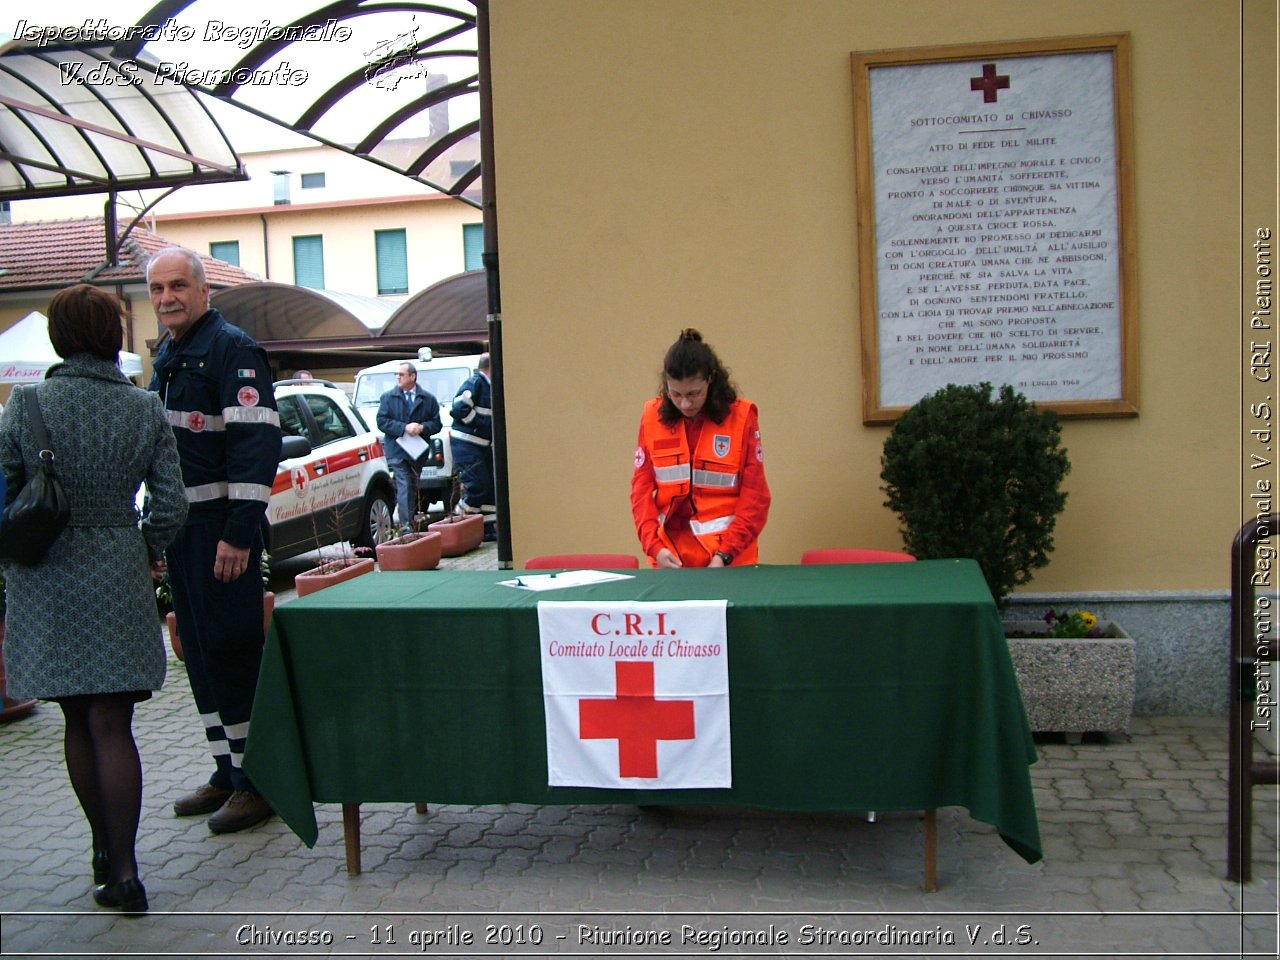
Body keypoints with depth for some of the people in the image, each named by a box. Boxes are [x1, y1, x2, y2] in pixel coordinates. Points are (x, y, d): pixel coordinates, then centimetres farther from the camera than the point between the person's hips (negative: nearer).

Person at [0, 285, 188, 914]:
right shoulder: (144, 409, -3)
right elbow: (172, 503, -3)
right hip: (118, 577, 0)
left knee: (78, 725, 14)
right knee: (111, 726, 2)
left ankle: (107, 853, 24)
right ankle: (122, 870, -2)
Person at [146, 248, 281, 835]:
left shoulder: (232, 349, -11)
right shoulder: (166, 358, 17)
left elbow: (256, 442, -20)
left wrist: (238, 533, -25)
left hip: (222, 527, -9)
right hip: (181, 526, 9)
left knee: (233, 648, -5)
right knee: (200, 653, 13)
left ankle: (257, 781, 5)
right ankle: (227, 773, 24)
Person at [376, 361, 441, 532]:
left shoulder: (428, 399, 7)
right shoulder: (388, 397, 5)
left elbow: (436, 423, 5)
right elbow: (382, 422, -3)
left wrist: (422, 427, -15)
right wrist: (404, 428, -15)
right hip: (397, 451, -3)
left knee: (413, 488, 12)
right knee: (404, 487, -13)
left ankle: (411, 523, 24)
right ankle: (405, 526, -17)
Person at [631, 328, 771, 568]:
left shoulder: (742, 416, -6)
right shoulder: (653, 416, -1)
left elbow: (755, 495, -6)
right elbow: (642, 487, 1)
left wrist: (725, 554, -15)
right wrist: (654, 547, -12)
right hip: (670, 558, 2)